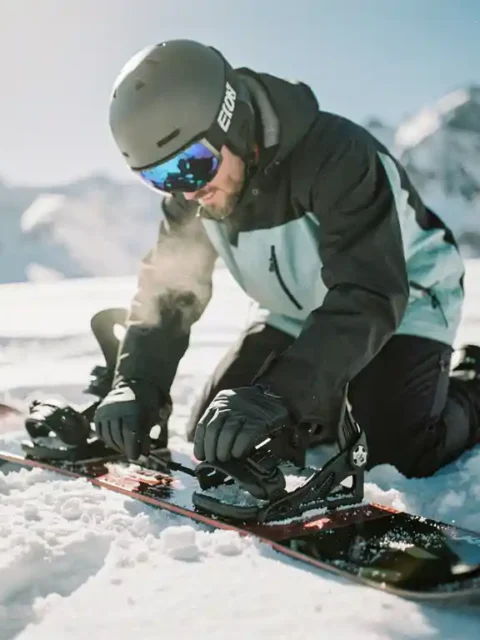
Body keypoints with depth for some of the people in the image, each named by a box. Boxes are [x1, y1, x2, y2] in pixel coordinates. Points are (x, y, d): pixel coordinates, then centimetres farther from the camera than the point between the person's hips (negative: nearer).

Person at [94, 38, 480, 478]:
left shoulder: (336, 155, -36)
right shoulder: (190, 191, -15)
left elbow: (367, 298, -42)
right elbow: (166, 291, -10)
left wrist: (281, 394, -52)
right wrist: (136, 385, -27)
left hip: (403, 301, -6)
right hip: (297, 314, 6)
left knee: (400, 456, -23)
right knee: (212, 439, -1)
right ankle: (334, 410, 23)